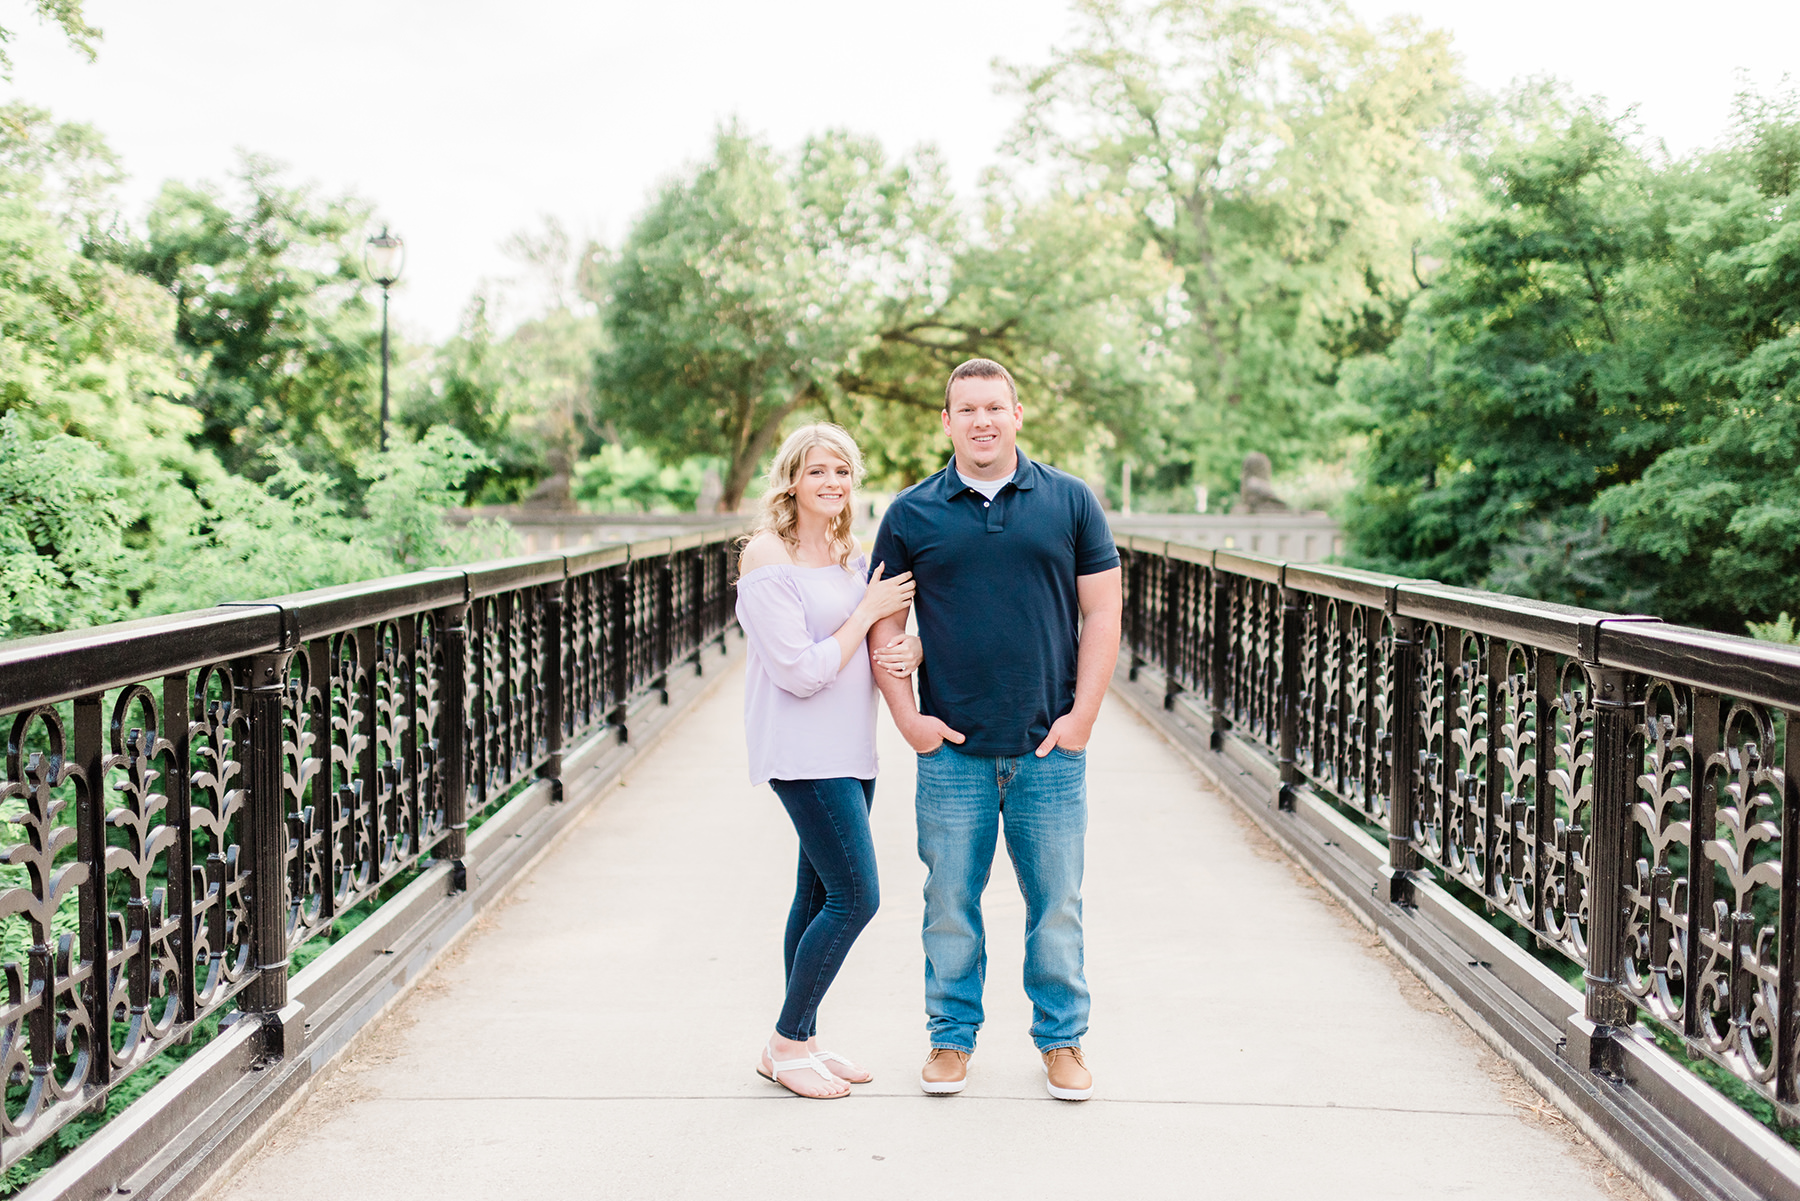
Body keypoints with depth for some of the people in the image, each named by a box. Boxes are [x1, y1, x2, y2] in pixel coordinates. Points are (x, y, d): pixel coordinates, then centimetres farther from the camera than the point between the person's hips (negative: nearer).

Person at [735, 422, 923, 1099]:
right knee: (855, 896, -10)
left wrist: (902, 653, -3)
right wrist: (869, 611, -12)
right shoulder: (767, 558, -13)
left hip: (850, 751, 8)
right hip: (802, 752, -8)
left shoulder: (850, 556, 11)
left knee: (821, 895, 12)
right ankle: (786, 1043, 4)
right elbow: (802, 672, -18)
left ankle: (798, 1042, 21)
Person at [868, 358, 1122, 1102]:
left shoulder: (1070, 501, 3)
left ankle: (1061, 1038, 22)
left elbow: (1102, 612, 3)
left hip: (1051, 746, 0)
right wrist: (907, 716, -2)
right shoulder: (911, 514, 4)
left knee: (1056, 901, 7)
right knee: (950, 901, 7)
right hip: (952, 748, 0)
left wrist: (1081, 717, -4)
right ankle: (952, 1035, 22)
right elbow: (884, 621, 6)